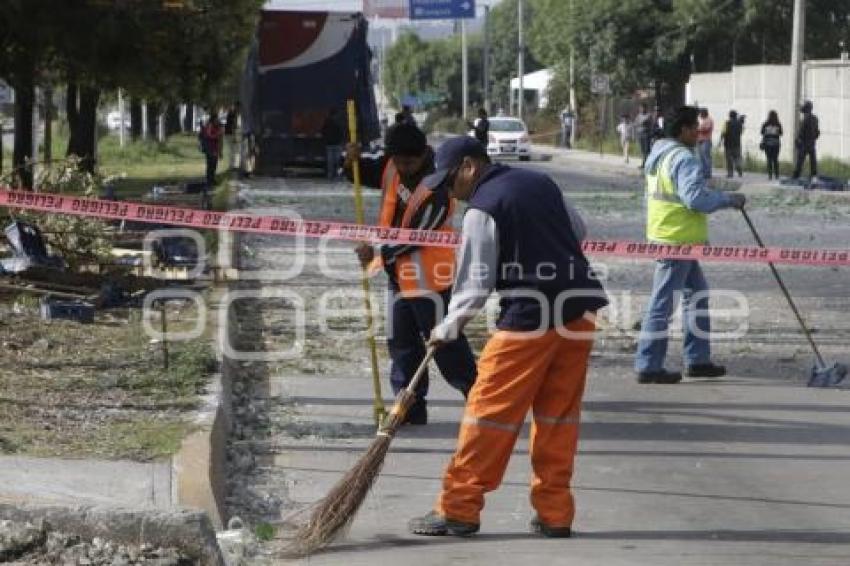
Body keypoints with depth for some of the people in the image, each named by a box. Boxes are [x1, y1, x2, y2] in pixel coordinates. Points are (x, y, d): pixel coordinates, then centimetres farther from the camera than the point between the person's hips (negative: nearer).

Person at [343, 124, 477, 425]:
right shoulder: (393, 165, -3)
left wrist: (378, 253, -13)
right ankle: (411, 409, 22)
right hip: (400, 275, 8)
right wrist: (354, 161, -7)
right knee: (402, 344, 14)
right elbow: (369, 172, 15)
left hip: (430, 278, -8)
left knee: (447, 345, -3)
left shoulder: (436, 193, -27)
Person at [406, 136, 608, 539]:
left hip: (530, 317, -7)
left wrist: (447, 329, 1)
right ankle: (554, 513, 12)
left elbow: (475, 283, -9)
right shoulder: (541, 182, 12)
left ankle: (459, 508, 3)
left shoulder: (482, 208, -9)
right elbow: (578, 231, 24)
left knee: (490, 409, -1)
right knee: (559, 415, 10)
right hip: (579, 311, 7)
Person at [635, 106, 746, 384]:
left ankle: (698, 359, 22)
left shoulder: (658, 154, 14)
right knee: (662, 302, -5)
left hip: (663, 234, 10)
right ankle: (648, 367, 0)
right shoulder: (684, 159, -18)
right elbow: (695, 197, -25)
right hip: (677, 240, -10)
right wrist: (729, 199, -14)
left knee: (697, 293, 18)